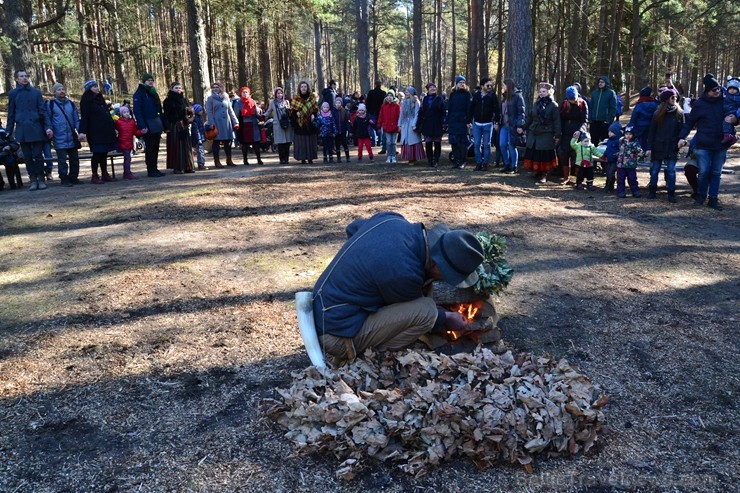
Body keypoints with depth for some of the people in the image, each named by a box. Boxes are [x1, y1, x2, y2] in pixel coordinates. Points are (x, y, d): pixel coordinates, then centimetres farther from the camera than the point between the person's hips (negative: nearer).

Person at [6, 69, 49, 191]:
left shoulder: (36, 92, 5)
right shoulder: (13, 93, 8)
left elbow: (43, 111, 3)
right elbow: (11, 113, 11)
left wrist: (47, 127, -5)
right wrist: (9, 130, 9)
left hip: (36, 129, -1)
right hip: (22, 130, 1)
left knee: (38, 155, -1)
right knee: (28, 157, 4)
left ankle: (41, 179, 9)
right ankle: (33, 180, 11)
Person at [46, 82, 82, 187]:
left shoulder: (71, 104, 12)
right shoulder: (51, 104, 2)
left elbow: (76, 119, 12)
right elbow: (48, 119, 5)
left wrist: (79, 131, 3)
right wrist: (49, 129, -9)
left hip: (72, 137, 4)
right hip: (59, 139, -4)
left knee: (74, 159, 7)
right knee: (62, 160, -2)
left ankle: (74, 177, 18)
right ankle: (64, 179, 5)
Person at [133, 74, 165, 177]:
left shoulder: (153, 93, 18)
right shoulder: (139, 93, -6)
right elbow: (137, 111, -14)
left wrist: (161, 125, 14)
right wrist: (142, 126, -21)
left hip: (156, 125, 7)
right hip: (147, 126, -7)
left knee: (155, 148, 9)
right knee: (150, 148, -5)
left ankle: (155, 169, 16)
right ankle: (150, 171, 0)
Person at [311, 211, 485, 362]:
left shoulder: (392, 220, -7)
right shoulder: (403, 273, -29)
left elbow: (353, 228, 16)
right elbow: (417, 312, -6)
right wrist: (446, 319, 12)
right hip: (339, 335, -9)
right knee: (426, 311, -20)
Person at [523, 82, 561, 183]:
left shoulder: (553, 105, -6)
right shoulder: (537, 103, 10)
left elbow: (556, 121, -9)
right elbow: (530, 117, 16)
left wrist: (557, 135, -12)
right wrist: (524, 127, 15)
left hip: (546, 136, -5)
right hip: (533, 134, 5)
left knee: (544, 156, -2)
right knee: (533, 154, 5)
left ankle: (543, 174, 10)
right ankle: (537, 172, 19)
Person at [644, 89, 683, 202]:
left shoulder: (679, 113, 2)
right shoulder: (658, 114, 0)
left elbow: (683, 129, 5)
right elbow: (651, 131, 0)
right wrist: (649, 148, -5)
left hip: (672, 148, 0)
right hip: (658, 147, 0)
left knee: (671, 170, -1)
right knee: (654, 170, 8)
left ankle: (671, 193, 6)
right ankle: (652, 191, 23)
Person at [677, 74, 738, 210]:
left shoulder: (725, 101, 2)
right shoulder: (700, 104, -4)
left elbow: (734, 116, 14)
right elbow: (689, 122, 3)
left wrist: (734, 120, -10)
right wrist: (682, 137, -8)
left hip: (721, 145, 2)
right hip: (703, 144, -2)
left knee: (716, 173, 7)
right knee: (704, 172, -2)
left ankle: (713, 199, 14)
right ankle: (701, 196, 17)